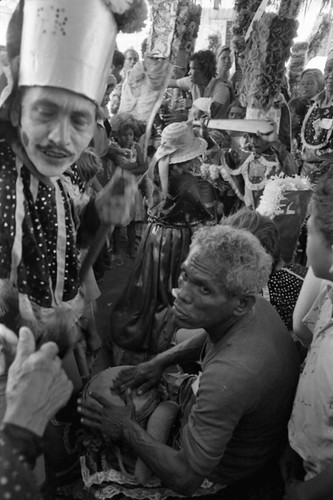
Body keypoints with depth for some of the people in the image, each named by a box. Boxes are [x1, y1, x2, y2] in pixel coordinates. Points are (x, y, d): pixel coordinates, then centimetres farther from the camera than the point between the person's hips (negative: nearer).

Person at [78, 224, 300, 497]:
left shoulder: (229, 376, -46)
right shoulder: (256, 306, -20)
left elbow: (184, 480, -34)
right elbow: (210, 337, 5)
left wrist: (127, 429, -21)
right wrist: (160, 361, -8)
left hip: (222, 468, -6)